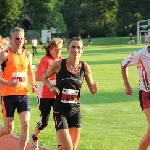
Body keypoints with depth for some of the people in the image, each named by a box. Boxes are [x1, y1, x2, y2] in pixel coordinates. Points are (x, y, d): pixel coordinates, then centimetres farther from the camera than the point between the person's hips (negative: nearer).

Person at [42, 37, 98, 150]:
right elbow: (44, 78, 7)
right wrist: (51, 86, -12)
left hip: (75, 111, 4)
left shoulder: (85, 67, -3)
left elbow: (92, 90, 7)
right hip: (60, 110, -4)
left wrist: (94, 88, -16)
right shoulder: (58, 65, -10)